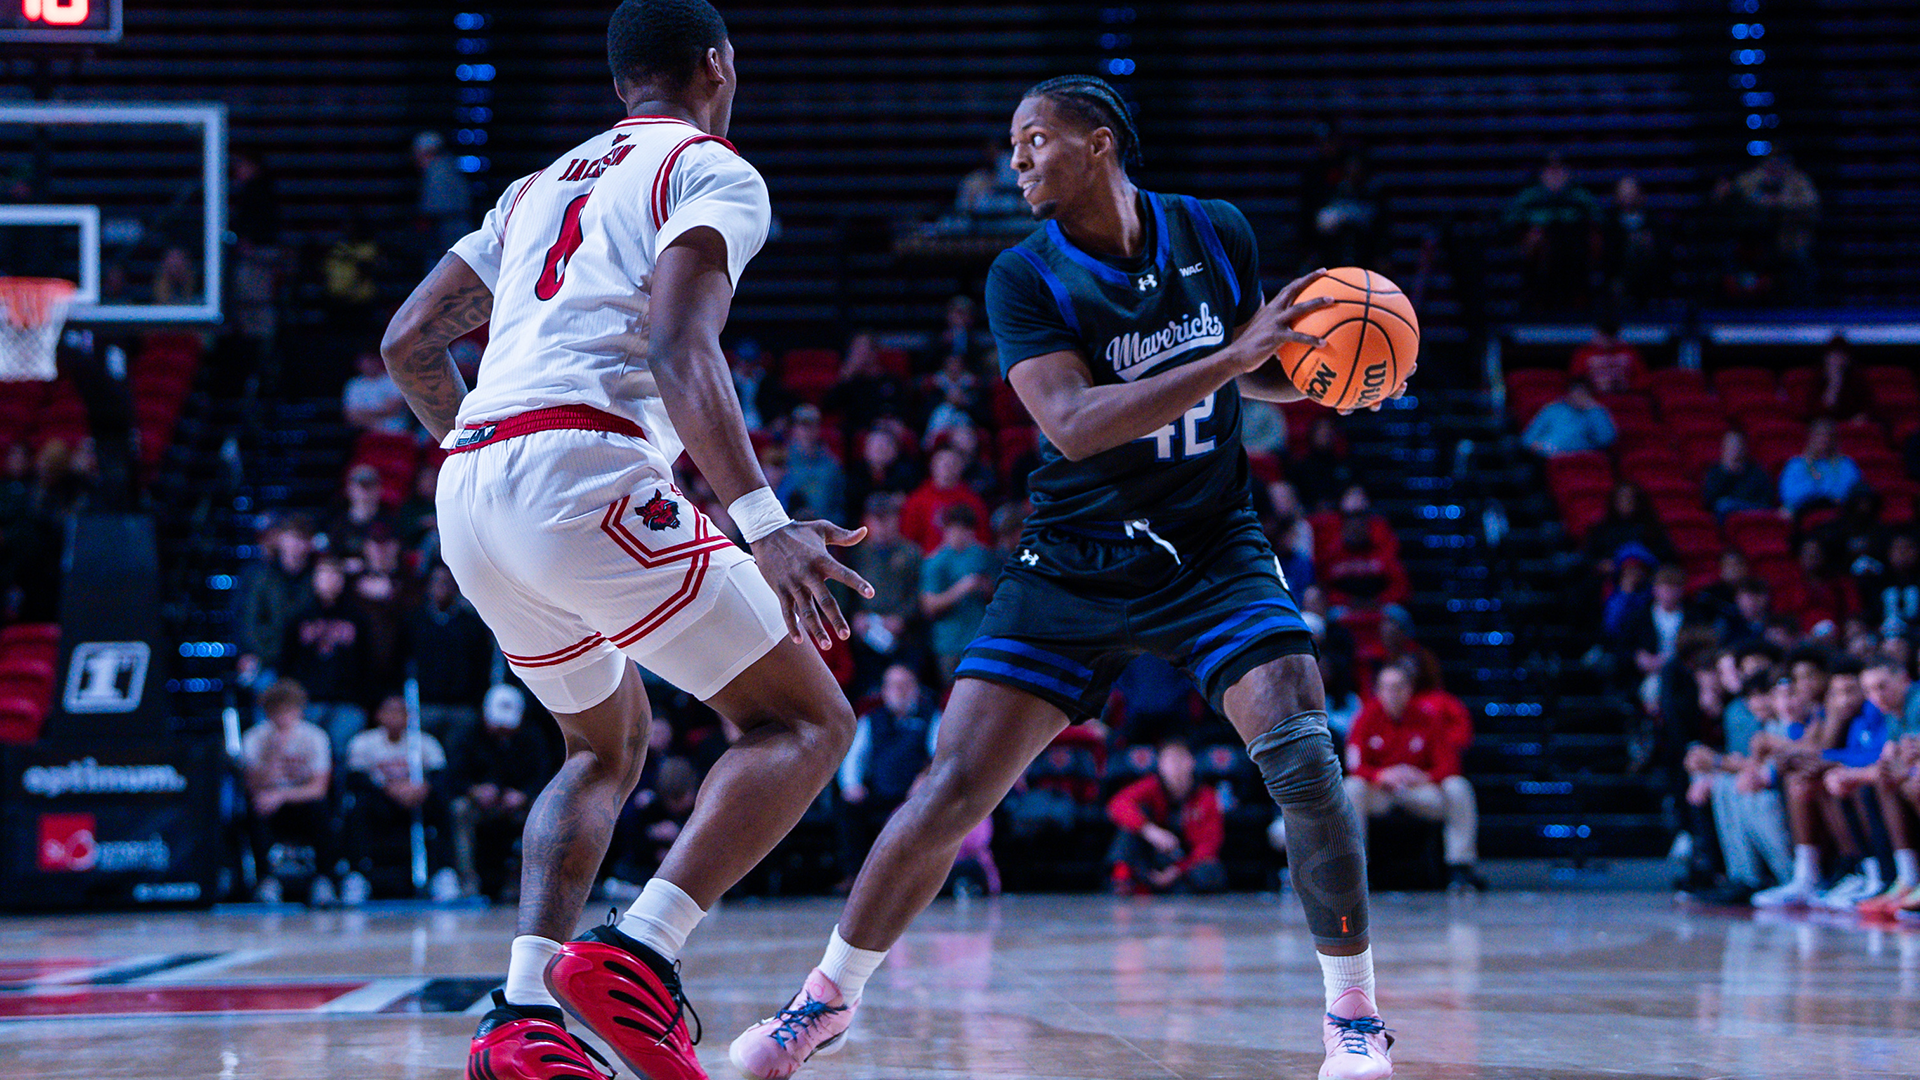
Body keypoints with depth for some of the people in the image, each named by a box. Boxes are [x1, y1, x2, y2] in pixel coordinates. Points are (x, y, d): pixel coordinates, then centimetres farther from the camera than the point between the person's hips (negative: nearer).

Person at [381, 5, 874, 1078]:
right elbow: (678, 344, -13)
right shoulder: (713, 171, 6)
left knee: (612, 744, 27)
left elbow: (410, 342, 27)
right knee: (807, 720, 1)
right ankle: (639, 956, -20)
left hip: (470, 495, 8)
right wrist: (764, 523, -23)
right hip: (583, 471, -8)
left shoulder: (542, 185, 29)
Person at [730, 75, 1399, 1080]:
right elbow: (1074, 423, -25)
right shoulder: (1025, 277, -10)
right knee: (955, 784, -5)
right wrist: (1232, 355, -31)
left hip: (1212, 546, 1)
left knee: (1301, 752, -19)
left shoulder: (1216, 232, -1)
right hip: (1073, 562, -1)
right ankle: (828, 998, 14)